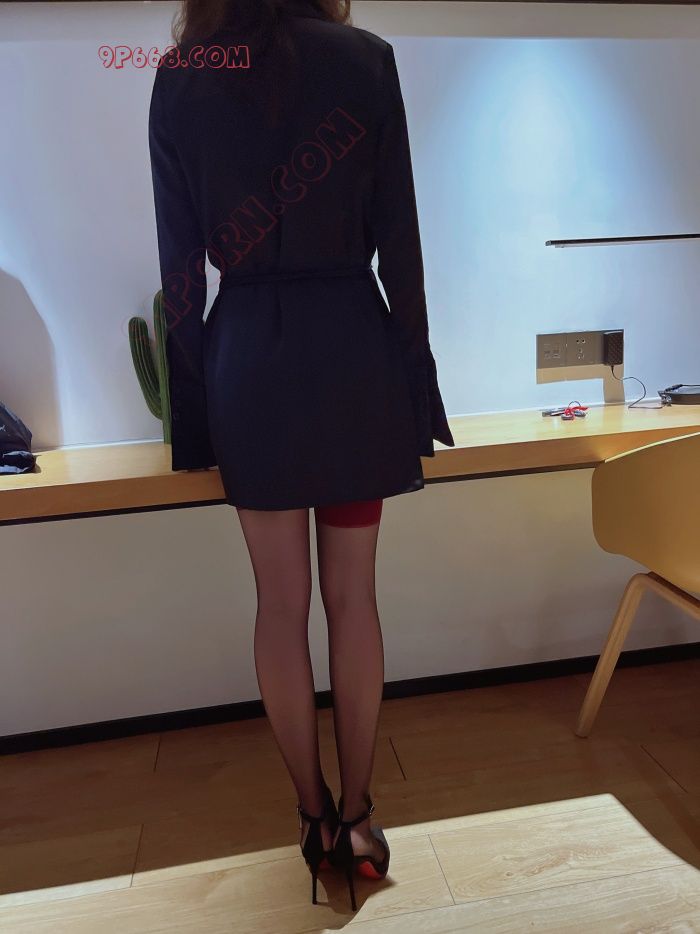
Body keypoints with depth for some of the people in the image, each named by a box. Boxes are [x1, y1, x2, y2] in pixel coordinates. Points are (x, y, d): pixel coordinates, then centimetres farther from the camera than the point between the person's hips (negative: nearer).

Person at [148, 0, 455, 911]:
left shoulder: (178, 76, 5)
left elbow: (181, 265, 2)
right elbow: (398, 244, -3)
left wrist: (194, 410, 7)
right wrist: (414, 377, 5)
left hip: (247, 357, 1)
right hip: (352, 348, 0)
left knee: (281, 602, 10)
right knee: (353, 597, 9)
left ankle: (315, 815, 25)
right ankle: (356, 817, 23)